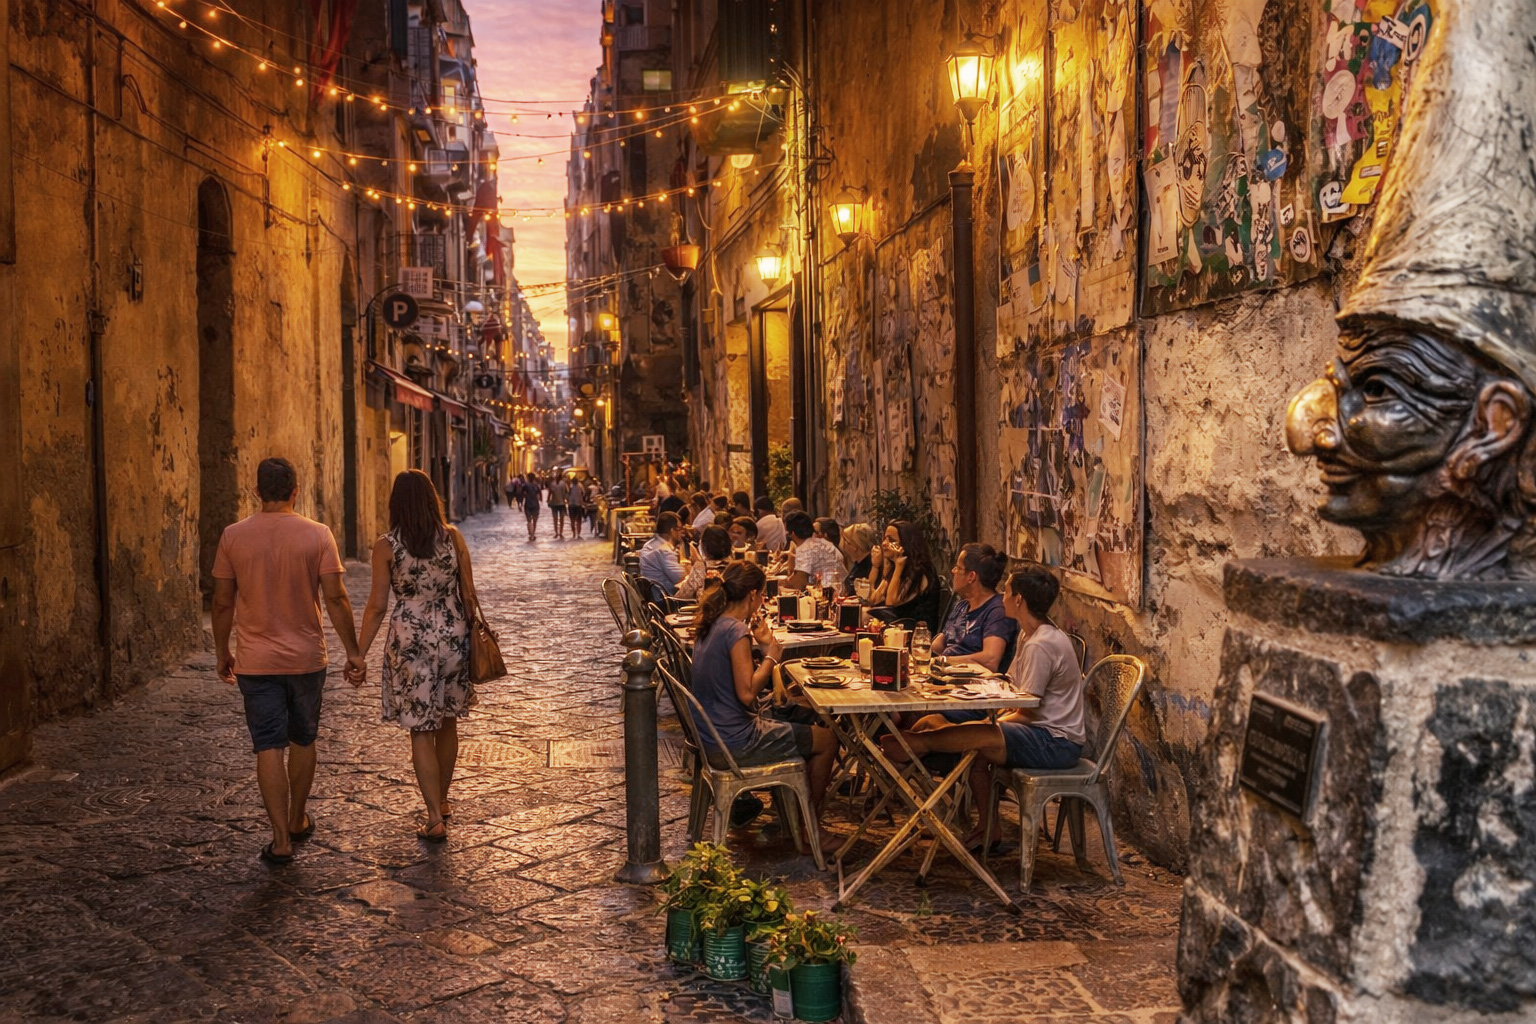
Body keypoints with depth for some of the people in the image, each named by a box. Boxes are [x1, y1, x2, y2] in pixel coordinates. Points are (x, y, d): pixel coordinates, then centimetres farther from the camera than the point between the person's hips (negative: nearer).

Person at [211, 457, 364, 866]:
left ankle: (281, 840, -2)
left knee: (269, 747, 2)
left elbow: (223, 603, 0)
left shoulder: (233, 536, -4)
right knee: (302, 740, 18)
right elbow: (335, 598, -10)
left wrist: (223, 654, 12)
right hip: (306, 658, 1)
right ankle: (298, 821, 33)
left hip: (256, 662, 0)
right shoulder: (317, 535, -7)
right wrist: (353, 652, -3)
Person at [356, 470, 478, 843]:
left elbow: (377, 606, -6)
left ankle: (435, 820, 2)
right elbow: (468, 595, 1)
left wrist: (359, 654, 1)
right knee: (447, 722, 18)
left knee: (421, 730, 3)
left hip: (410, 640, -3)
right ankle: (442, 801, 33)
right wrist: (472, 637, 14)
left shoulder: (386, 546, -7)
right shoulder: (453, 538, -2)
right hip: (453, 635, 3)